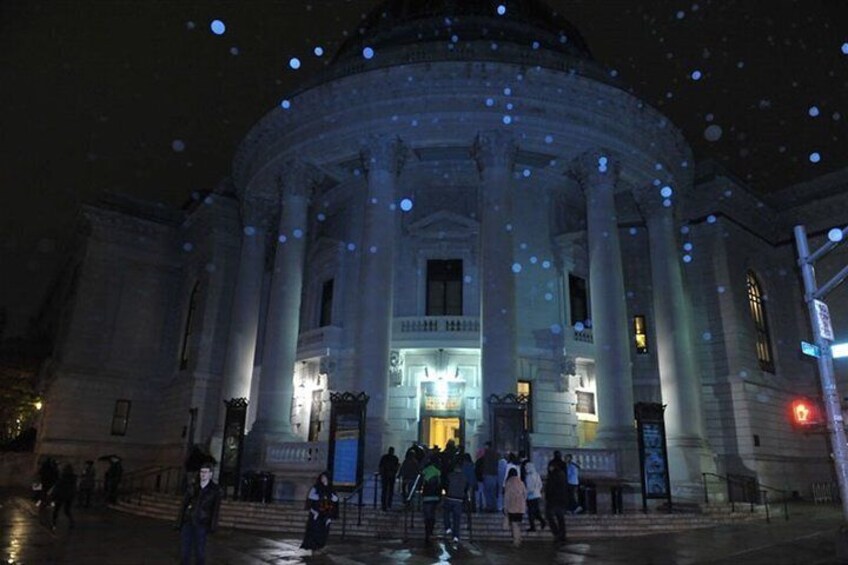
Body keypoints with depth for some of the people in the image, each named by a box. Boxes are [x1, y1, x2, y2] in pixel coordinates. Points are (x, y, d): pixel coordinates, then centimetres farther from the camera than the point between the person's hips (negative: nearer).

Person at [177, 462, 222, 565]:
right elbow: (183, 505, 7)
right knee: (184, 550, 4)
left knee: (199, 551, 1)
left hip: (202, 524, -2)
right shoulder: (192, 487, 8)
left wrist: (212, 526, -7)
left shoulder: (215, 490, 1)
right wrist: (179, 523, 1)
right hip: (188, 522, 3)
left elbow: (216, 509, -2)